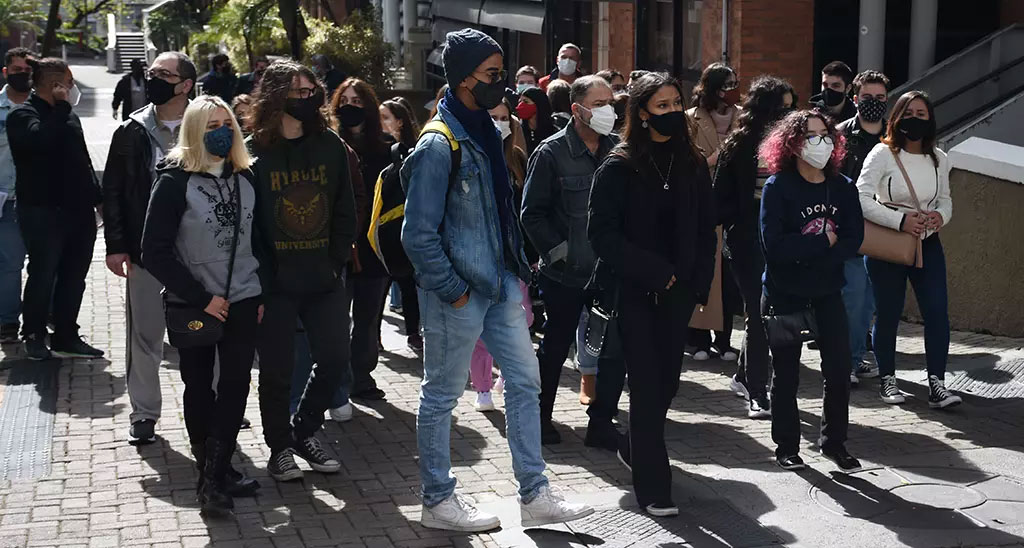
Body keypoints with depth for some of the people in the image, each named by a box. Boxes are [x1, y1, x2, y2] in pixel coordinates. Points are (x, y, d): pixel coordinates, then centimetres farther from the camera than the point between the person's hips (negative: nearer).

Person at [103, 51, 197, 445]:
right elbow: (112, 191, 5)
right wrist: (116, 245, -2)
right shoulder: (132, 132, 3)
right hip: (145, 251, 1)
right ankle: (144, 415, 20)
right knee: (145, 337, 8)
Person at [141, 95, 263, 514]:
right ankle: (212, 475, 20)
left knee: (236, 384, -4)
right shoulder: (175, 181, -9)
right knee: (200, 388, 7)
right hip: (193, 306, -3)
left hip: (243, 303, 3)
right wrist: (202, 298, -14)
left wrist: (264, 295, 4)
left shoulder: (246, 178, 5)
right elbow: (155, 251, -13)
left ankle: (215, 475, -1)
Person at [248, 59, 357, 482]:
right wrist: (260, 276, -9)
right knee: (277, 368, 5)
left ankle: (304, 431, 26)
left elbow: (344, 211, 8)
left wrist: (336, 262, 1)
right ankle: (280, 446, 23)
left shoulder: (330, 146, 4)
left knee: (335, 357, 4)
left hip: (324, 278, 4)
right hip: (274, 283, -3)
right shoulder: (255, 153, -8)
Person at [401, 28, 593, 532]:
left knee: (525, 381, 10)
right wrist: (453, 291, -15)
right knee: (441, 395, 6)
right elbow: (418, 235, -19)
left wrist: (517, 269, 13)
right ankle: (437, 502, 19)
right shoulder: (438, 146, -17)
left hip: (499, 283, 9)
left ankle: (535, 496, 18)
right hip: (457, 295, -9)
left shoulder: (486, 134, 9)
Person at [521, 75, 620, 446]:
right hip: (565, 273, -4)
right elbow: (532, 213, -7)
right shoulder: (552, 153, -8)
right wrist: (556, 250, -12)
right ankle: (541, 418, 23)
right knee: (555, 347, 8)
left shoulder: (617, 151, 5)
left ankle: (603, 420, 23)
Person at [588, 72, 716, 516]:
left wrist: (700, 286, -1)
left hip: (678, 294, 4)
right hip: (634, 292, -4)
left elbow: (705, 233, 10)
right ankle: (652, 486, 2)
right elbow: (602, 233, -12)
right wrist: (655, 272, -15)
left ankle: (635, 449, 35)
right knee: (647, 384, -5)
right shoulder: (618, 168, -7)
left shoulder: (694, 166, 7)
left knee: (668, 379, 9)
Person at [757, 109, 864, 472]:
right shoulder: (778, 187, -10)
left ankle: (834, 442, 18)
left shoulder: (842, 188, 2)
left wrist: (806, 250, -20)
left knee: (839, 368, 2)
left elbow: (853, 238, -8)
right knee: (786, 373, 6)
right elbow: (775, 243, -20)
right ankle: (786, 447, 19)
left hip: (827, 291, 4)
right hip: (784, 294, -3)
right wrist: (824, 242, -15)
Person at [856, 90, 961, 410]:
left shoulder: (939, 159, 6)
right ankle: (887, 379, 20)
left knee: (937, 310, -7)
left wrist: (941, 216, -6)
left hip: (928, 244, 4)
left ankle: (936, 383, -4)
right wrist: (901, 221, -23)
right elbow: (862, 199, -17)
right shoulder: (883, 154, -9)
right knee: (888, 313, 4)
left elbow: (945, 199, 18)